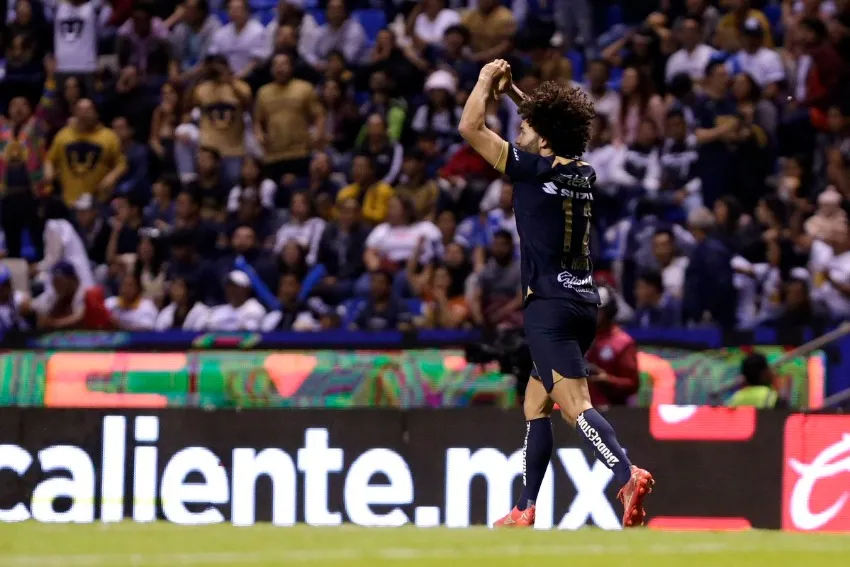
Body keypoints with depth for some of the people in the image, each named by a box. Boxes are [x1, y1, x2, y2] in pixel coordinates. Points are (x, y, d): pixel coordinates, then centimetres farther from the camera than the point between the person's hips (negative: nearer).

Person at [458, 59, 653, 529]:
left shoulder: (535, 168, -9)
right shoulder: (582, 172, 11)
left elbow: (470, 127, -5)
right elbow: (549, 123, 34)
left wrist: (486, 80, 9)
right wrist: (513, 91, 33)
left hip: (550, 305, -8)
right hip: (583, 301, 8)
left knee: (574, 405, -19)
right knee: (535, 405, 18)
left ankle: (627, 475, -40)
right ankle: (525, 512, 20)